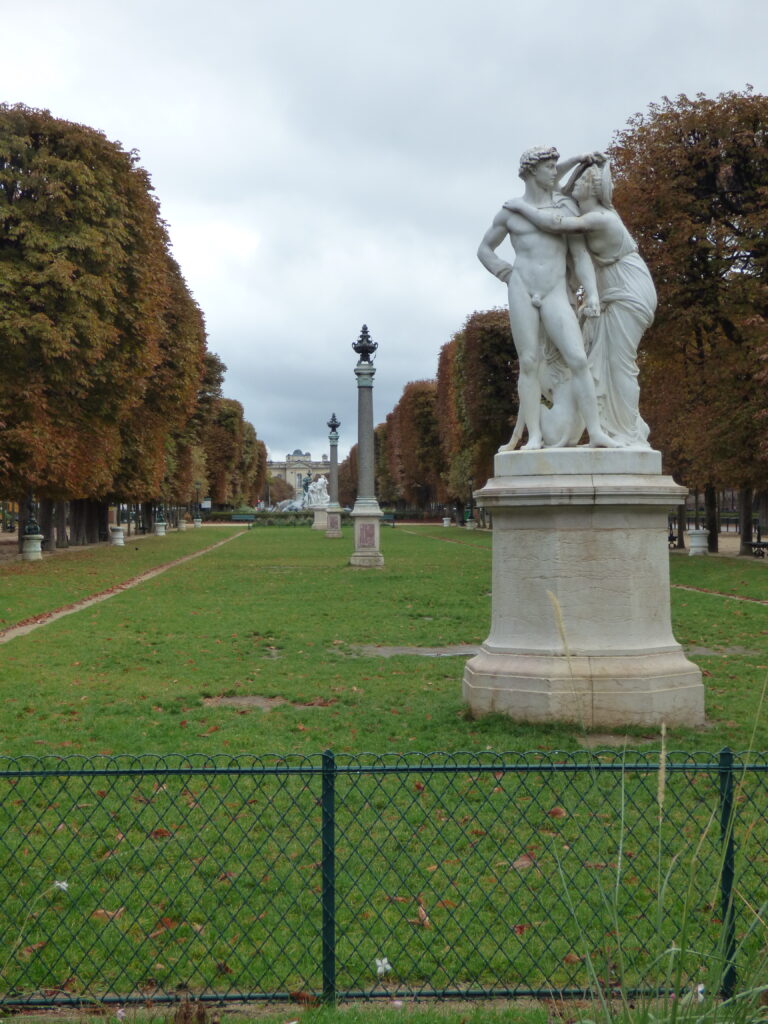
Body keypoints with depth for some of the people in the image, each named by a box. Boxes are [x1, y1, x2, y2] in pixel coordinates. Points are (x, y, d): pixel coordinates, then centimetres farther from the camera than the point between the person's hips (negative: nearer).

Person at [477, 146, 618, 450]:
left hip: (556, 295, 1)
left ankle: (596, 432, -12)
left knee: (578, 360, -12)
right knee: (529, 364, -4)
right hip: (521, 292, 0)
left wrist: (592, 293, -4)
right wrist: (506, 274, 4)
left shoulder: (566, 208, 13)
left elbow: (580, 254, 8)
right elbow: (484, 249, 21)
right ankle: (534, 436, -2)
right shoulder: (510, 212, 11)